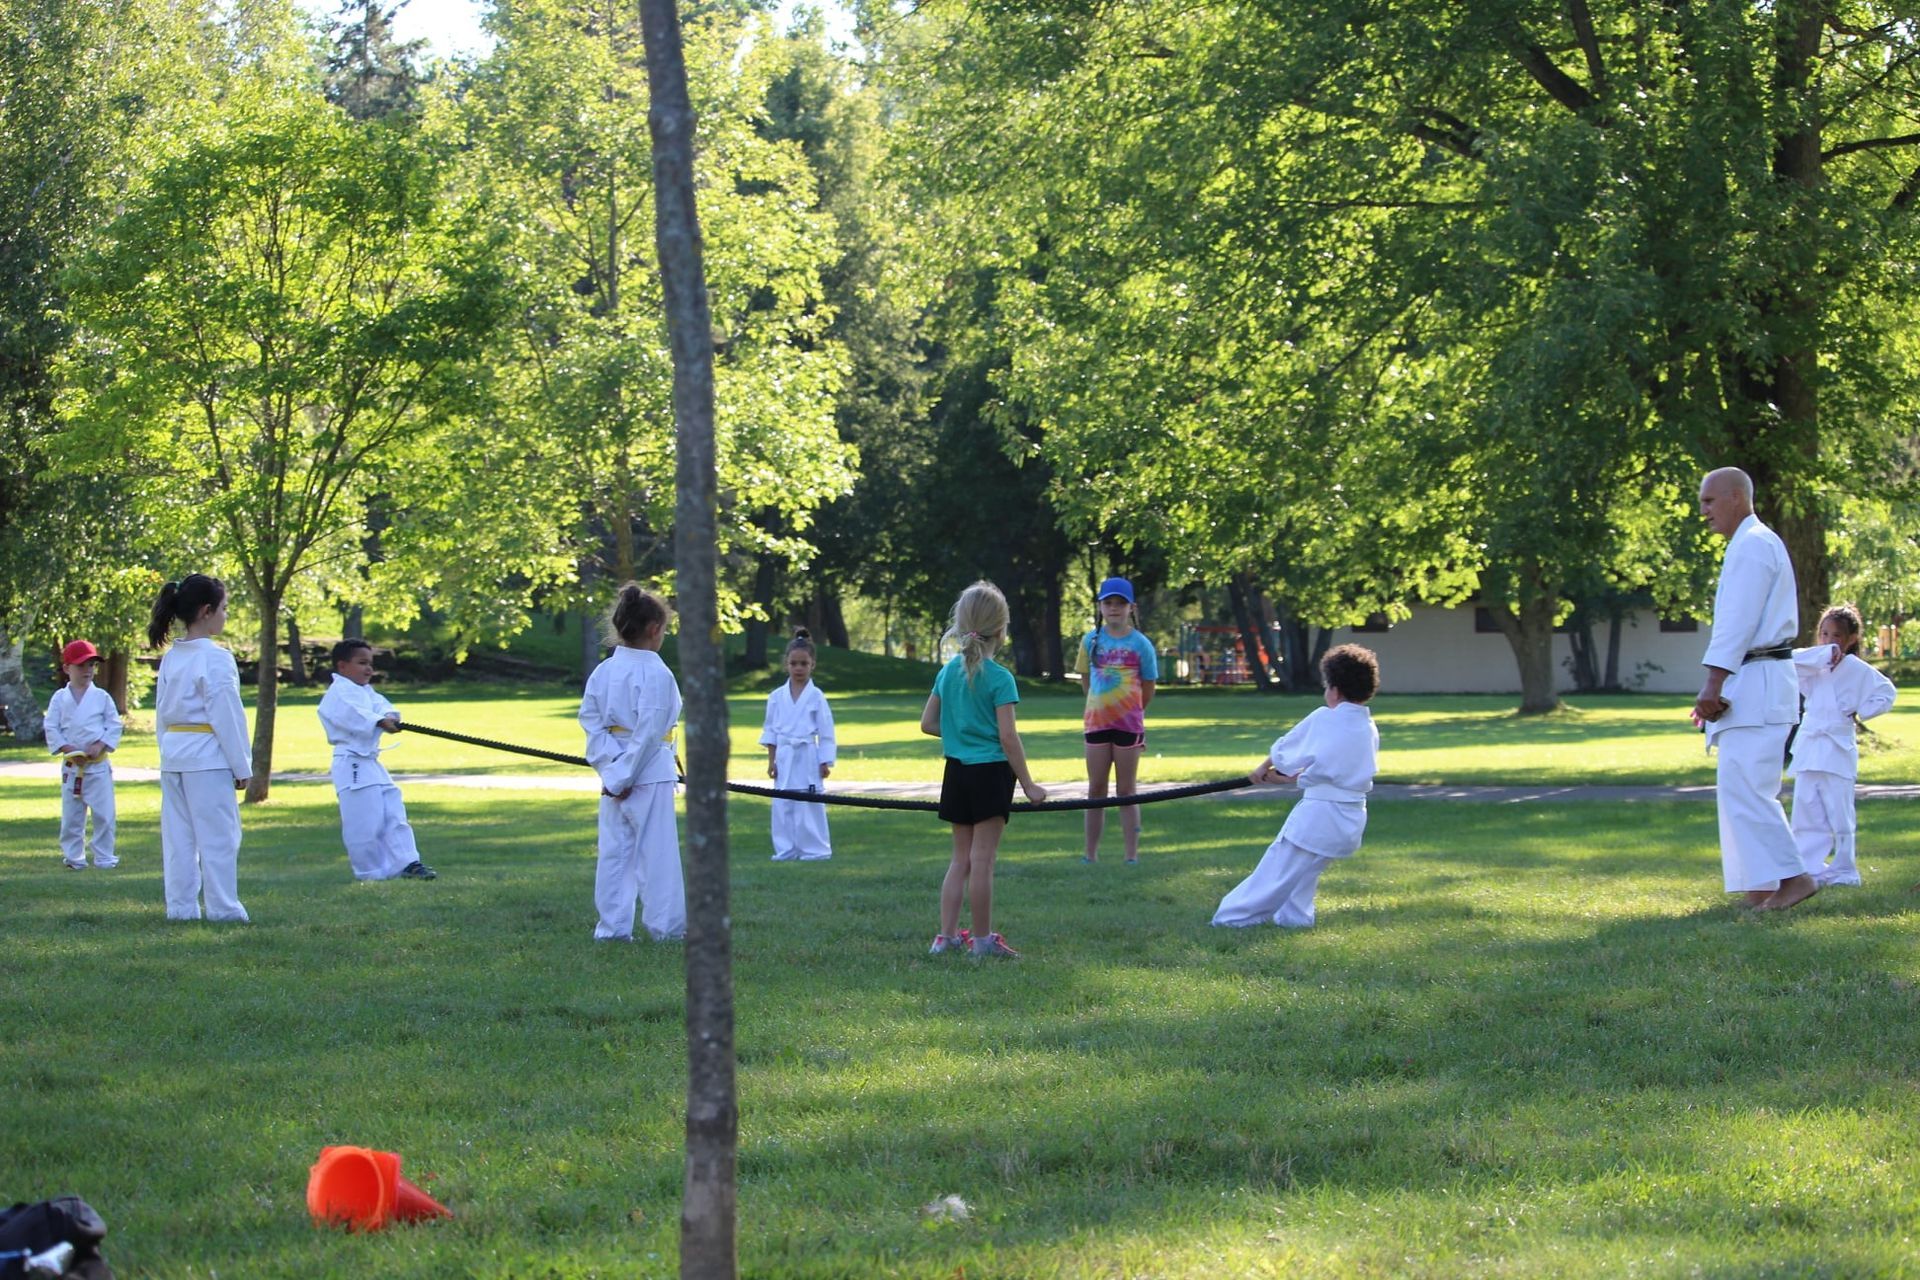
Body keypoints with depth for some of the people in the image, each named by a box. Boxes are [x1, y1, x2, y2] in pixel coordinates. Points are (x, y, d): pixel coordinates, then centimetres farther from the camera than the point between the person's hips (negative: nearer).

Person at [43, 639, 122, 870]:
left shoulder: (101, 697, 1)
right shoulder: (60, 698, 2)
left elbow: (114, 725, 1)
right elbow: (51, 728, 1)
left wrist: (100, 745, -12)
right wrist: (67, 748, -12)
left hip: (98, 764, -1)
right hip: (71, 765, 1)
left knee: (103, 813, -1)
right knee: (71, 815, 5)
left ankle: (104, 857, 8)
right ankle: (73, 856, 15)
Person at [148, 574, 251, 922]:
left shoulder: (171, 658, 9)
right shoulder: (215, 658, -13)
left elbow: (162, 714, 13)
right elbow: (227, 715, -13)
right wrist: (242, 766, -7)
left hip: (173, 753, 7)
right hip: (208, 756, -7)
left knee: (178, 834, 10)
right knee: (218, 834, -1)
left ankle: (180, 906, 13)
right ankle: (222, 907, 1)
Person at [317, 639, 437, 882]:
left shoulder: (367, 692, 21)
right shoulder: (338, 694, -9)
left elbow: (381, 706, 4)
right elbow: (355, 715, -27)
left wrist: (391, 716, -20)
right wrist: (381, 722, -41)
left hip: (371, 763, 10)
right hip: (352, 764, -10)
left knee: (394, 813, 6)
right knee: (365, 823, -8)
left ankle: (408, 862, 6)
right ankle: (371, 871, 1)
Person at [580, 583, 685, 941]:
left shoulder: (603, 671, 3)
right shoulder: (657, 674, -15)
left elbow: (591, 721, 1)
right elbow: (649, 732, -18)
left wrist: (611, 768, -4)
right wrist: (625, 777, -13)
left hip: (615, 773, 6)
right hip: (651, 774, -6)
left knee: (614, 849, 9)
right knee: (657, 850, 2)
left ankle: (613, 926, 11)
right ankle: (667, 925, 8)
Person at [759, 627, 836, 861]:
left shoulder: (816, 697, -3)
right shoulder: (777, 697, 5)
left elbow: (826, 732, -1)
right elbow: (770, 730, 10)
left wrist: (825, 762, -3)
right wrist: (771, 760, 5)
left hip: (807, 757, -3)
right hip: (784, 758, 3)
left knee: (810, 805, -3)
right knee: (783, 805, 4)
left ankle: (814, 849, 5)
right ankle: (786, 850, 12)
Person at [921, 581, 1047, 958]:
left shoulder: (948, 671, 5)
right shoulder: (1000, 678, -14)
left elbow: (928, 723, 10)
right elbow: (1007, 737, -16)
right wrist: (1028, 784, -10)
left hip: (957, 771, 6)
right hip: (990, 772, -6)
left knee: (961, 857, 14)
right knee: (982, 859, -1)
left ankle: (946, 935, 12)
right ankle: (982, 938, 5)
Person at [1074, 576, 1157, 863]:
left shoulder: (1141, 644, -4)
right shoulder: (1091, 640, 3)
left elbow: (1148, 689, 4)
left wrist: (1129, 712, 10)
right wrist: (1104, 708, 12)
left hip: (1128, 723, -2)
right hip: (1096, 722, 2)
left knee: (1126, 792, 2)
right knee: (1095, 791, 7)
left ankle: (1132, 856, 5)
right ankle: (1090, 855, 13)